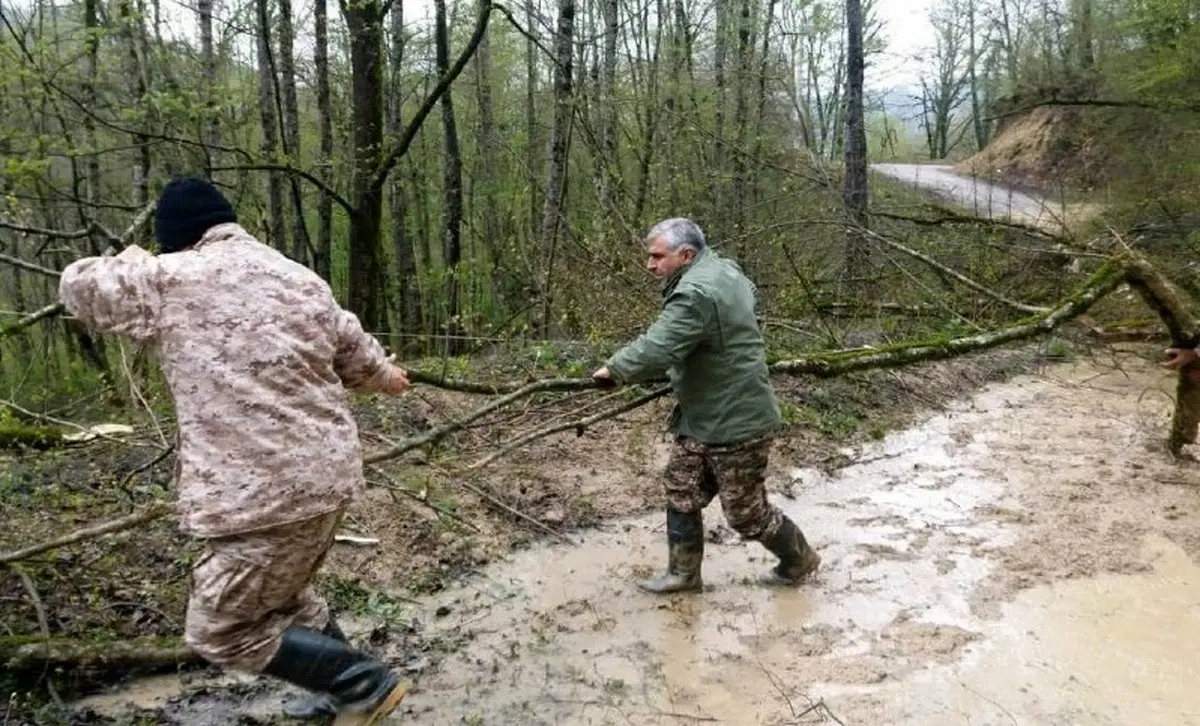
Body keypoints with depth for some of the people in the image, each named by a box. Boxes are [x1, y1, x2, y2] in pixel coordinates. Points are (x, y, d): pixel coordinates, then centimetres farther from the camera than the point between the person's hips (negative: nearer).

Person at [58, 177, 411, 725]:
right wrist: (386, 376, 41)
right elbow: (355, 351, 19)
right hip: (328, 473, 8)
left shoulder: (167, 279, -9)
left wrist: (132, 264, 29)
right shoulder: (299, 277, 9)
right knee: (283, 596, 28)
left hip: (265, 491, -8)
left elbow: (79, 286, 8)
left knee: (222, 631, 9)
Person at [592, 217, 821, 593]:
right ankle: (683, 572, 26)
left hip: (736, 422, -10)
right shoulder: (723, 269, 7)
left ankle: (799, 560, 29)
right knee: (681, 491, 13)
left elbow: (656, 350, -34)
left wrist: (614, 369, -15)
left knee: (745, 512, 5)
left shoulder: (697, 292, -26)